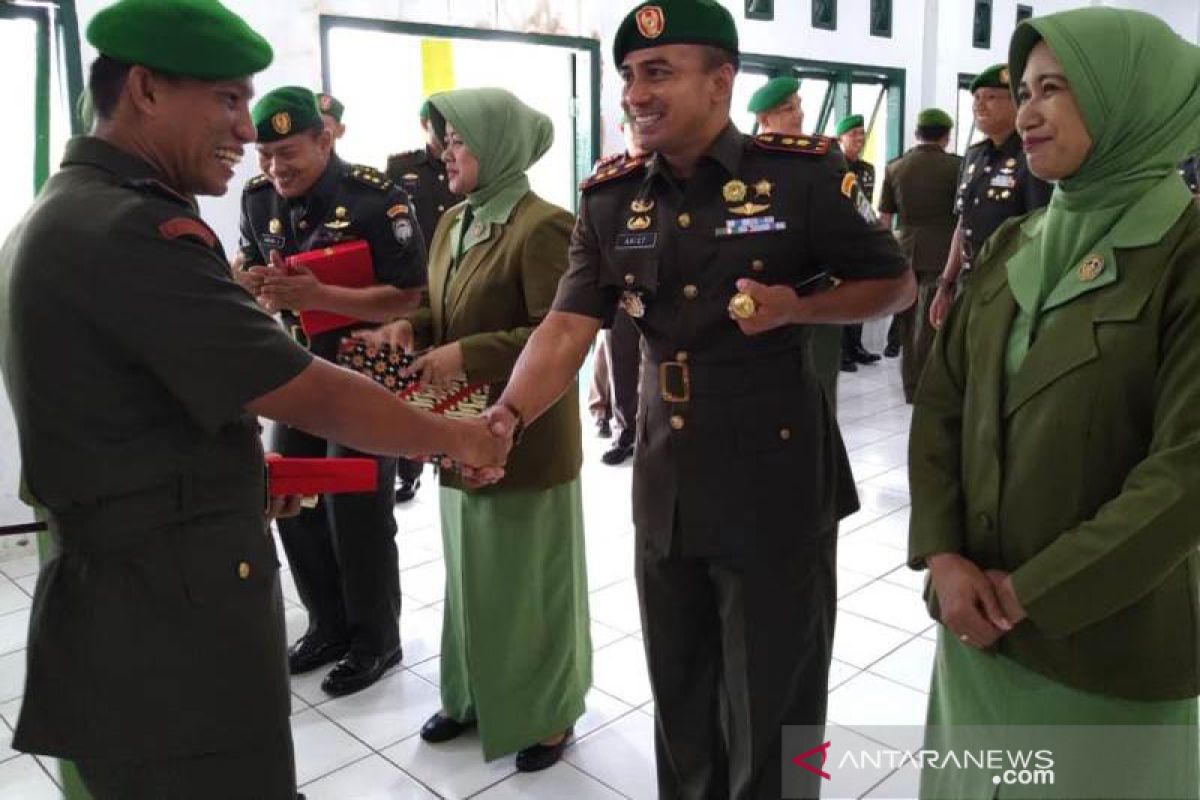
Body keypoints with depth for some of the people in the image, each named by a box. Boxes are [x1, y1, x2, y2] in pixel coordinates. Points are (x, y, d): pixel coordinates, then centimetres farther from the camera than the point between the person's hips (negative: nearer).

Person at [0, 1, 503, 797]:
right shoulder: (134, 229, -21)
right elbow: (321, 401, -21)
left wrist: (235, 473, 11)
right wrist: (458, 435, -7)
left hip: (116, 590, 10)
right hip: (175, 607, -10)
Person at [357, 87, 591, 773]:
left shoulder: (542, 226, -17)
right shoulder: (454, 222, 10)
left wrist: (467, 355, -25)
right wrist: (412, 326, -2)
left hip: (525, 436, -8)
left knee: (529, 579, 8)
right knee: (472, 575, 20)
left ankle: (548, 713, 28)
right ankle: (476, 694, 39)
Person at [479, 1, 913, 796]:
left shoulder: (803, 173, -9)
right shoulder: (609, 196, 2)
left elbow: (896, 283, 1)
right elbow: (567, 326, -6)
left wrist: (796, 307, -17)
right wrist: (506, 416, -24)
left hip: (775, 483, -4)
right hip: (665, 483, 4)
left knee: (772, 707, 11)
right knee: (679, 699, 20)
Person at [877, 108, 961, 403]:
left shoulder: (895, 167, 5)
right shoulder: (956, 166, -5)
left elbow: (883, 218, 8)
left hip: (904, 253, 4)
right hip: (942, 255, -3)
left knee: (907, 323, 12)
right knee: (931, 324, 1)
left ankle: (910, 385, 21)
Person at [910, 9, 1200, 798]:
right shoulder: (1012, 247, 4)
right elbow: (941, 402, 3)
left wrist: (1033, 593, -15)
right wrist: (943, 556, -9)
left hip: (1110, 639, -5)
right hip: (980, 619, 5)